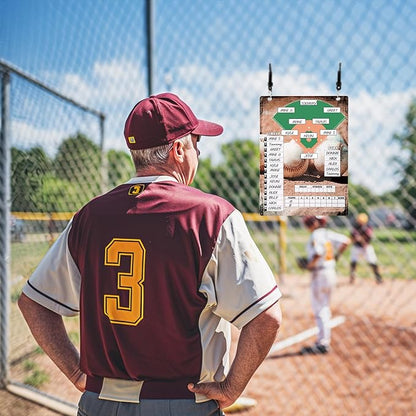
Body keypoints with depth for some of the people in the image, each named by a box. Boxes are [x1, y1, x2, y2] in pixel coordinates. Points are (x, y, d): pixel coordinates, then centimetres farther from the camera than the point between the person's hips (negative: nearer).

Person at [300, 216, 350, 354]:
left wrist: (310, 265, -15)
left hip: (319, 274, -9)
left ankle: (323, 343, -3)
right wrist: (336, 256, 14)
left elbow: (318, 252, -29)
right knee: (325, 307, 18)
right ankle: (324, 339, 25)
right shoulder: (329, 234, 9)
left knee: (319, 309, -3)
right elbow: (346, 241, 9)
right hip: (331, 272, 9)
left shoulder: (315, 235, -14)